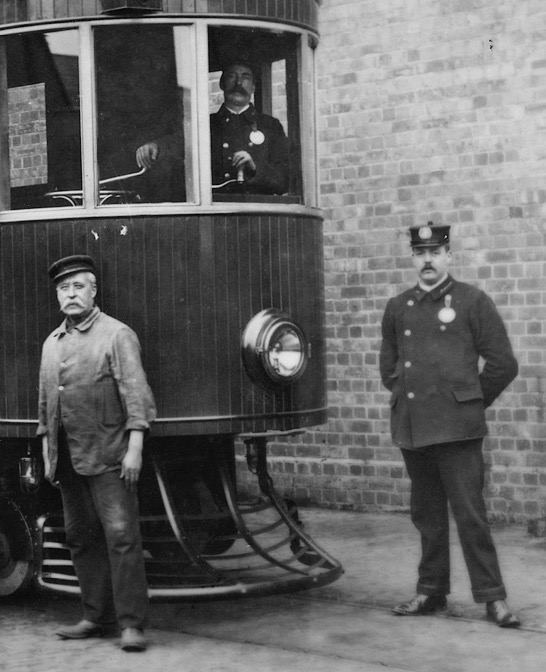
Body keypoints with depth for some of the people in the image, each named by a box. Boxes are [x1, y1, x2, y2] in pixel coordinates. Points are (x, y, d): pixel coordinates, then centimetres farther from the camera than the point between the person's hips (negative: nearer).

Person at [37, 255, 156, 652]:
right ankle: (97, 618, 18)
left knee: (121, 536, -9)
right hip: (68, 459, 7)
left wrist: (134, 448, -16)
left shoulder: (117, 335, -4)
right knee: (81, 538, 10)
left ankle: (131, 623, -7)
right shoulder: (52, 343, 15)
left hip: (107, 456, -6)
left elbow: (135, 394, -10)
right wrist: (47, 454, 17)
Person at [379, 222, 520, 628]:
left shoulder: (473, 301, -1)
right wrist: (406, 395, 14)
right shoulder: (398, 308, 12)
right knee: (426, 514, 11)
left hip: (457, 427, -5)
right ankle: (431, 591, 20)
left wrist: (471, 402, 4)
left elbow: (503, 365, 0)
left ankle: (493, 597, 0)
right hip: (411, 427, 5)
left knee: (470, 513, -6)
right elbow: (388, 366, 25)